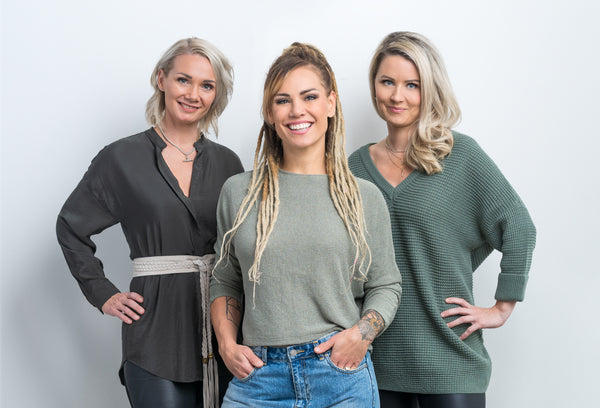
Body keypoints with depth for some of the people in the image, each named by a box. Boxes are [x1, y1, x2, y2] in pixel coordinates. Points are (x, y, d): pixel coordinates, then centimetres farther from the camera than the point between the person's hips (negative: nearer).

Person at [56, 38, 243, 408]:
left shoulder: (227, 162, 9)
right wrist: (103, 294, 2)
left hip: (223, 331, 3)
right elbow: (71, 227, 8)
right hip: (156, 332, -3)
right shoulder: (122, 158, 0)